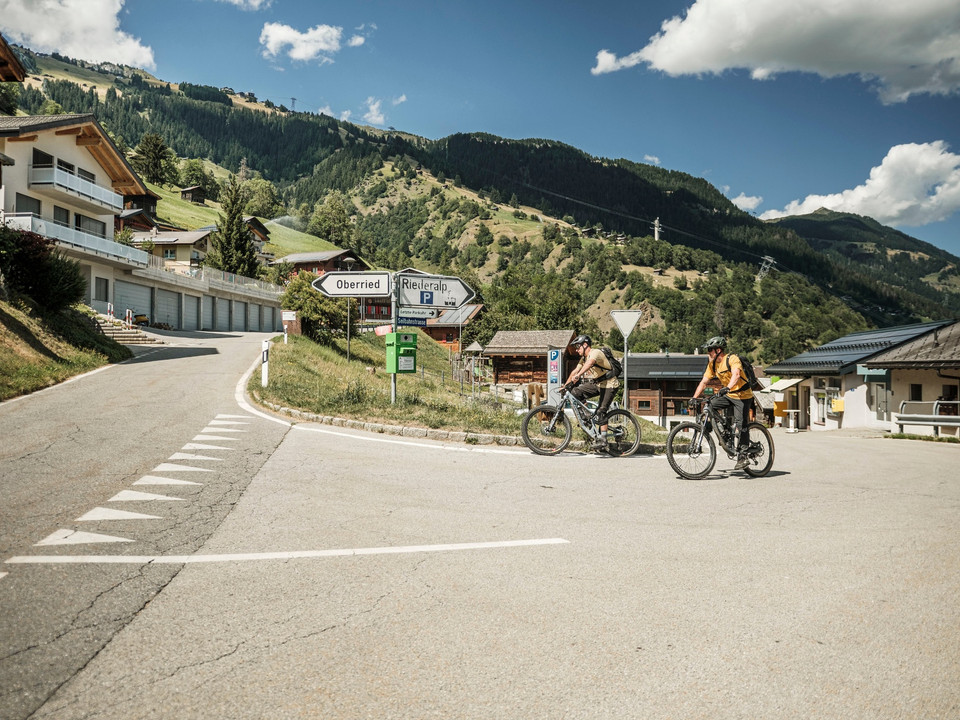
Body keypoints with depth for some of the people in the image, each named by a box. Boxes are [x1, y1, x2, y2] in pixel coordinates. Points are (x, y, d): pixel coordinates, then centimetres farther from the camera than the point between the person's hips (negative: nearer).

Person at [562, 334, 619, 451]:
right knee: (575, 392, -6)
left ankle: (603, 440, -14)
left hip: (609, 385, -8)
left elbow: (589, 363, -39)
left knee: (601, 411, -17)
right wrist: (565, 385, 2)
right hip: (597, 384, 8)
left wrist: (578, 376, -53)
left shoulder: (596, 353, -19)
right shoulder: (584, 358, 10)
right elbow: (575, 371, 9)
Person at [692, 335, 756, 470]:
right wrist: (694, 398, -6)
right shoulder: (712, 364, 3)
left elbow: (736, 375, -37)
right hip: (728, 395, 7)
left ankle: (743, 456, -8)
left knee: (740, 425, -14)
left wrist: (727, 388, -54)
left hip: (743, 396, -7)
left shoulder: (732, 359, -19)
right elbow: (704, 382, 3)